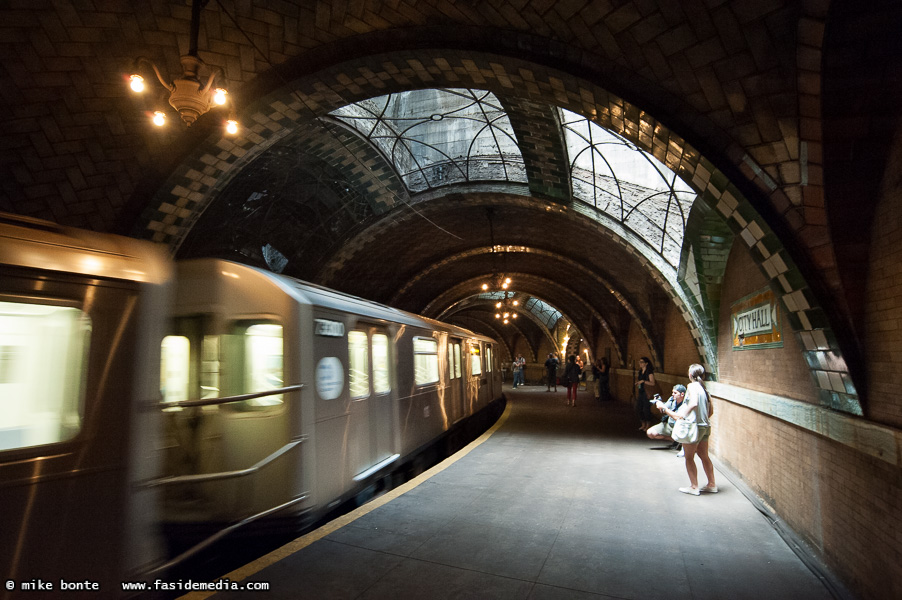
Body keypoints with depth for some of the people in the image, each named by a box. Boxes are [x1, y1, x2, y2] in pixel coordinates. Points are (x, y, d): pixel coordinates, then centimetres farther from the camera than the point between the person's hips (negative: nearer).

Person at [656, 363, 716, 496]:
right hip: (705, 426, 8)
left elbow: (694, 403, -29)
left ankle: (694, 487, 10)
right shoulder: (703, 388, 11)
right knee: (704, 456, 19)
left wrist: (684, 414, -19)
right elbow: (711, 410, 13)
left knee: (689, 457, 5)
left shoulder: (692, 386, -12)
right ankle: (712, 485, 27)